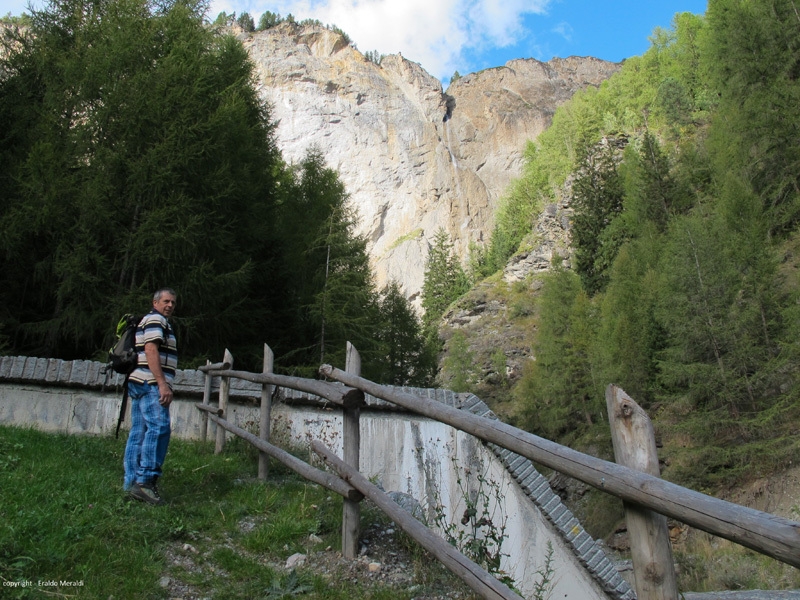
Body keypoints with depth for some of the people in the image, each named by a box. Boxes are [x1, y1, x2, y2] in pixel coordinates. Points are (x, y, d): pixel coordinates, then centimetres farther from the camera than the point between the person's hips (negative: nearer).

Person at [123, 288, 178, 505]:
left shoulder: (149, 320, 27)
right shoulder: (156, 319, -4)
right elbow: (151, 351, -16)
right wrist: (163, 383, -22)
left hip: (139, 383, 11)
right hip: (151, 383, -11)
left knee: (138, 434, 7)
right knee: (159, 428, -16)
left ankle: (132, 483, 8)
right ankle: (146, 479, -20)